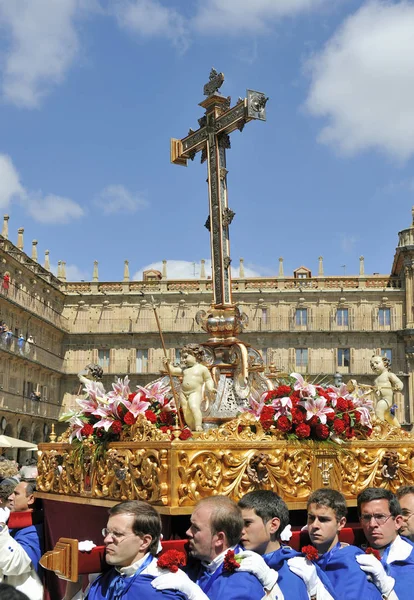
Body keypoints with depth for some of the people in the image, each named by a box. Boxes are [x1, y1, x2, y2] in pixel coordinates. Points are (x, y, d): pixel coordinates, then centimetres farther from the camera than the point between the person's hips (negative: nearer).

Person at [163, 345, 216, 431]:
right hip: (183, 393, 6)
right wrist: (168, 364, 5)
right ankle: (192, 428, 16)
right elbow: (173, 370, 21)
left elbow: (208, 380, 5)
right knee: (186, 411, 3)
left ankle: (198, 426, -31)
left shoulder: (202, 369, 3)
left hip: (195, 393, -6)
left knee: (194, 407, -28)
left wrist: (210, 388, -11)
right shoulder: (184, 369, 17)